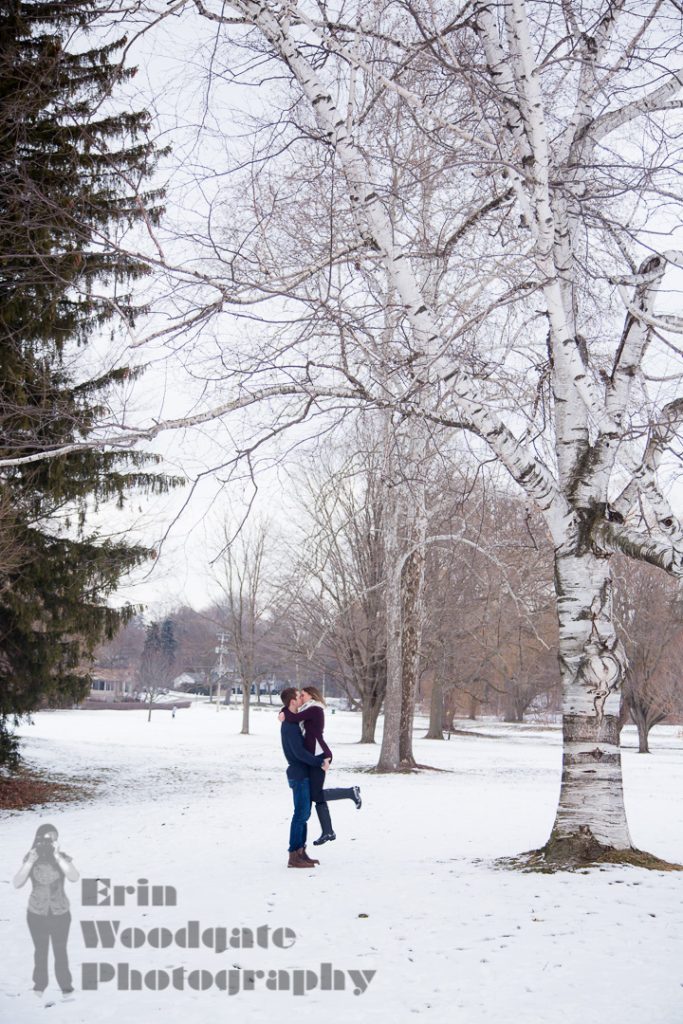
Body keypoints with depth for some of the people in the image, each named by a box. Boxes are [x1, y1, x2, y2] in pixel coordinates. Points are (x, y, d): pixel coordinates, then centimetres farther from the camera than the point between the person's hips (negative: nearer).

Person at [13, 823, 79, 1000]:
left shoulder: (63, 858, -15)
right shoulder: (30, 858, -11)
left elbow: (74, 877, -32)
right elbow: (17, 884, -19)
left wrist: (57, 856, -37)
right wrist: (30, 861, -30)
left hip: (60, 914, -1)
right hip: (37, 914, 1)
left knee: (60, 951, 12)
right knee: (40, 951, 17)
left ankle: (66, 986, 28)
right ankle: (40, 984, 36)